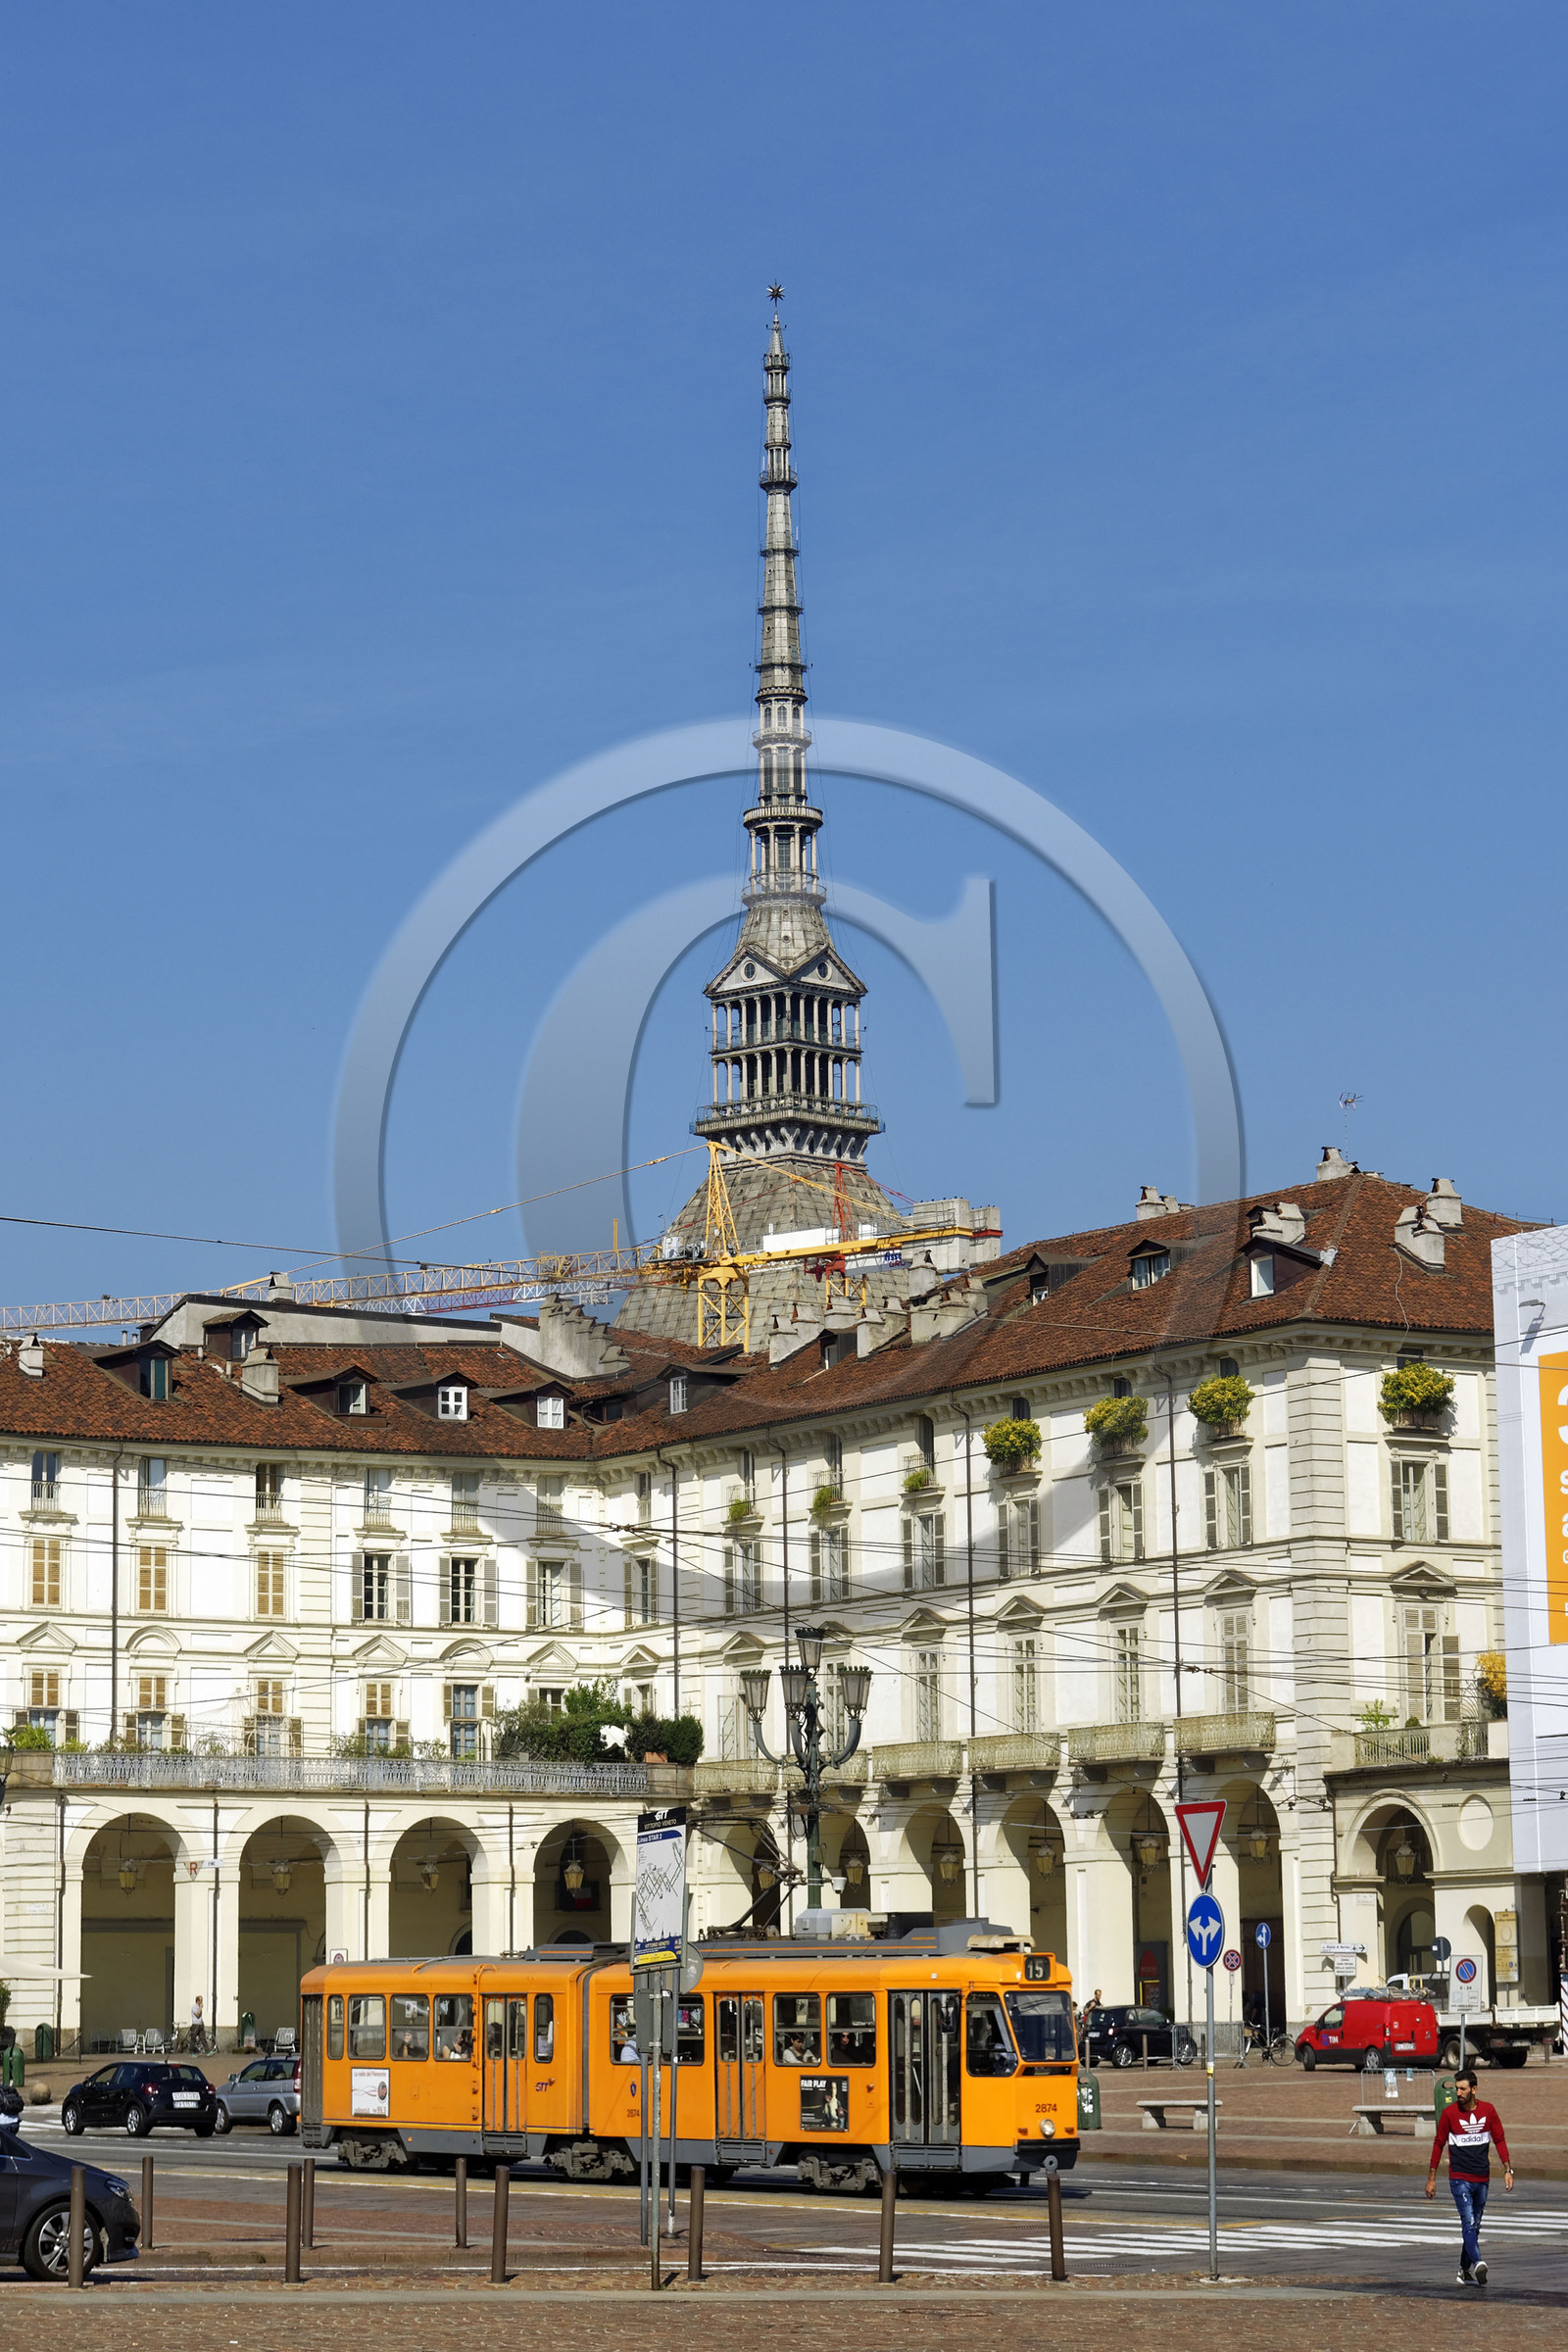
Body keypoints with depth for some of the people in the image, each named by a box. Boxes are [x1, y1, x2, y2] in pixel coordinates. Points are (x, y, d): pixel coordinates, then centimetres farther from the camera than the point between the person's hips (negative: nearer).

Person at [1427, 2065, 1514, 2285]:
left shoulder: (1488, 2110, 2)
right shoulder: (1449, 2113, -5)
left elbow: (1499, 2140, 11)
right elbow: (1438, 2144, 2)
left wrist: (1507, 2170, 4)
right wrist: (1431, 2178, 3)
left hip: (1482, 2178, 4)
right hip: (1459, 2178, -4)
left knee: (1474, 2225, 11)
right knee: (1469, 2222, -19)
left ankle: (1465, 2271, 22)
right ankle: (1477, 2263, -33)